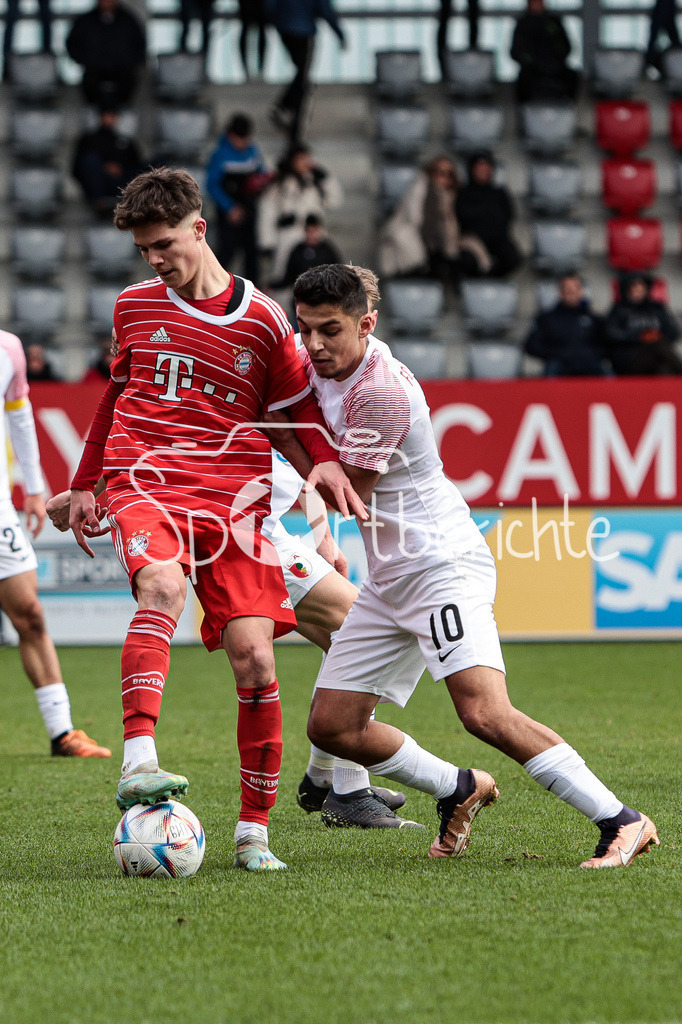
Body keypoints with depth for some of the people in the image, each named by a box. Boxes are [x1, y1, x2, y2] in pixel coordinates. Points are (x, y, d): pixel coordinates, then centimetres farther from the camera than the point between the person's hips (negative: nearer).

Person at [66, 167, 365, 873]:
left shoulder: (261, 319, 6)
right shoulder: (134, 306, 13)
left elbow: (298, 407, 15)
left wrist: (324, 461, -3)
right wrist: (85, 482, 27)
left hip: (234, 496, 0)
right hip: (145, 483, 0)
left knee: (253, 656, -11)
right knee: (162, 584, -34)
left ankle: (253, 831, 2)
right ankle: (137, 764, -47)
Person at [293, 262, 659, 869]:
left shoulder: (384, 390, -21)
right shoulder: (320, 365, 5)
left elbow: (346, 491, -15)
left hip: (442, 564, -9)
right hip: (389, 578, 9)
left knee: (484, 712, -24)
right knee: (331, 727, 5)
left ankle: (621, 822, -20)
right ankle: (460, 790, 23)